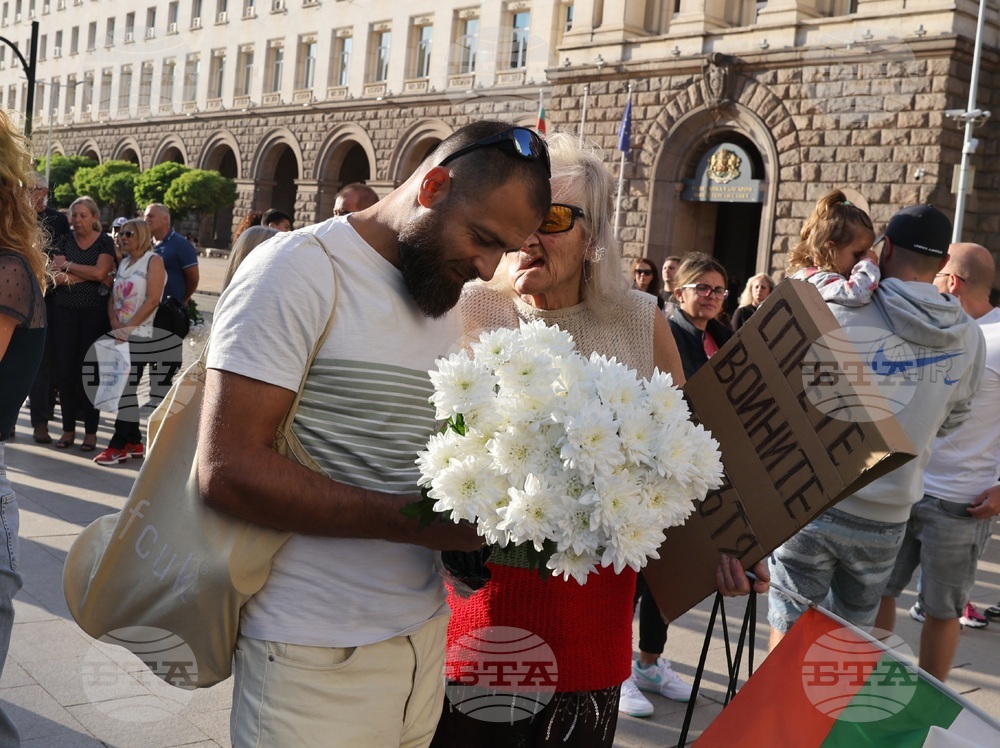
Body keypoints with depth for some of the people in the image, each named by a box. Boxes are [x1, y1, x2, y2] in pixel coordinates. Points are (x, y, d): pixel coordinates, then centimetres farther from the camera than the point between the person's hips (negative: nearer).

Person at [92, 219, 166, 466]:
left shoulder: (153, 261, -4)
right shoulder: (123, 263, 18)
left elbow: (152, 301, -14)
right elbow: (112, 297, 12)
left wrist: (127, 327, -16)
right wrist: (114, 324, -6)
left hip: (139, 336, -8)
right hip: (119, 335, 8)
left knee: (125, 389, -9)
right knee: (124, 390, 7)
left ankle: (119, 446, -6)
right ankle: (134, 443, 15)